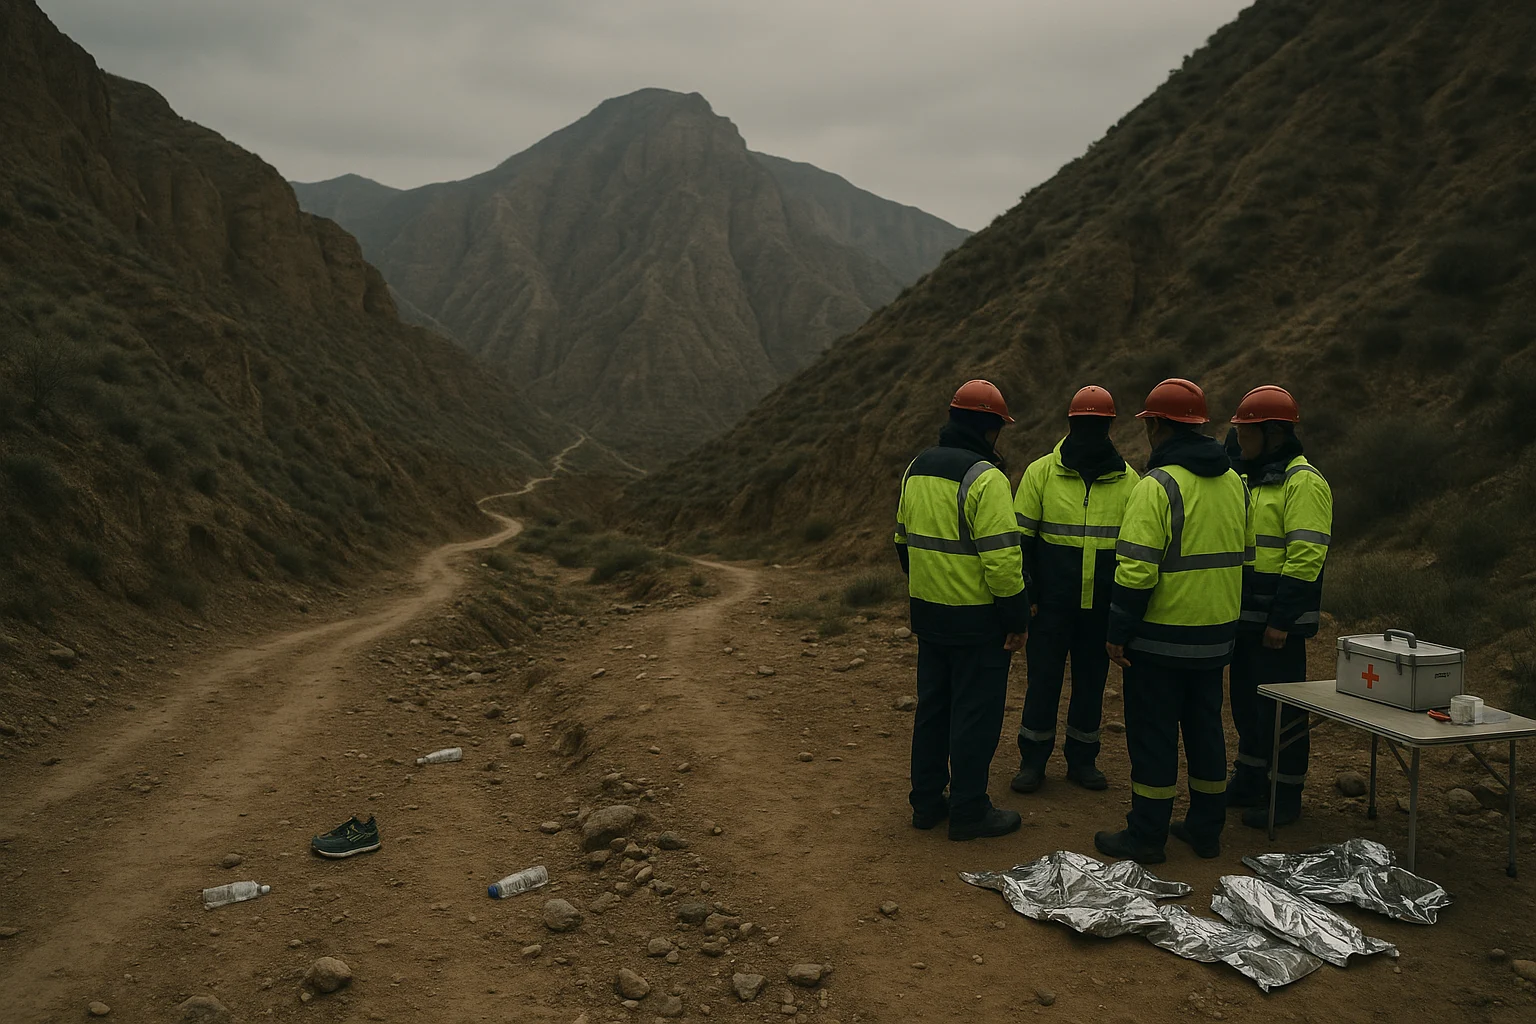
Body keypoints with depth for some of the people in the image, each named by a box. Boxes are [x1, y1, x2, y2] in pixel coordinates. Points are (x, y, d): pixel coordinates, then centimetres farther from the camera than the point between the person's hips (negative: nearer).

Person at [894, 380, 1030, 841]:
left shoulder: (917, 469, 8)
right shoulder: (985, 477, -18)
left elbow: (904, 538, 16)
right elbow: (1001, 556, -22)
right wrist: (1017, 618, -13)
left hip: (928, 612, 8)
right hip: (977, 617, -8)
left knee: (932, 706, 17)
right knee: (975, 713, 4)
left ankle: (927, 802, 26)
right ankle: (969, 812, 13)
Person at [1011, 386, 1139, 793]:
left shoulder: (1127, 480, 3)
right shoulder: (1041, 471, -4)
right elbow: (1020, 538, -1)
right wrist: (1024, 595, -6)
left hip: (1102, 606, 2)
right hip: (1051, 603, -2)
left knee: (1092, 682, 11)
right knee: (1043, 679, 4)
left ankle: (1082, 759, 26)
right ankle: (1033, 760, 18)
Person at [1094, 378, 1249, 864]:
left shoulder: (1157, 485, -18)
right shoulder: (1234, 483, 8)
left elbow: (1137, 568, -23)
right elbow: (1243, 557, 15)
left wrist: (1118, 632, -15)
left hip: (1161, 637, -7)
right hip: (1216, 636, 7)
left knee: (1153, 733, 2)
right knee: (1205, 726, 17)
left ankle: (1146, 835, 10)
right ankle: (1205, 826, 27)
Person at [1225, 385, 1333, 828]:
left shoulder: (1303, 481, -14)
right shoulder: (1251, 478, 15)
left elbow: (1306, 556, -21)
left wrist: (1281, 620, -23)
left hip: (1278, 623, -9)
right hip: (1244, 617, 9)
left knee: (1281, 709, 0)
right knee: (1246, 701, 17)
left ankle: (1286, 795, 11)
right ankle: (1249, 780, 30)